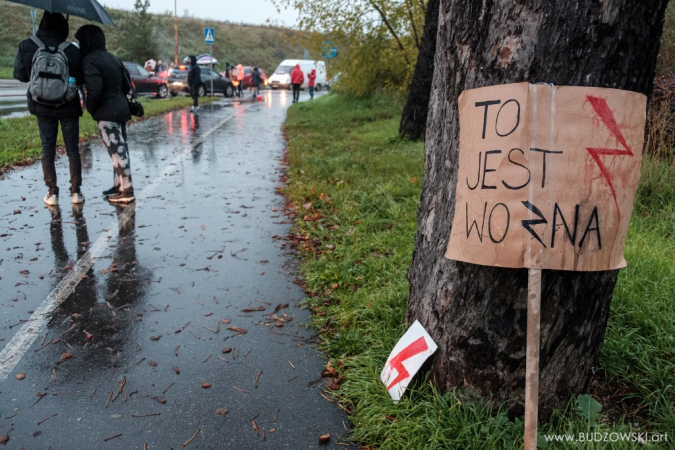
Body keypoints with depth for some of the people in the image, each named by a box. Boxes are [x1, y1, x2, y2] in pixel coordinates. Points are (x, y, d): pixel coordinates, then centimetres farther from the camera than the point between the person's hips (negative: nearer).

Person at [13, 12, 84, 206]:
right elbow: (80, 79, -9)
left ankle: (52, 193, 11)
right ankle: (75, 191, 9)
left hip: (42, 107, 2)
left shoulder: (26, 47, -6)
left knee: (47, 149, 10)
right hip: (68, 107, -2)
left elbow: (19, 74, 0)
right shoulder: (71, 50, -13)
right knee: (72, 149, 8)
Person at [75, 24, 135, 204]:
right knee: (120, 149, 13)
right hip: (121, 109, 9)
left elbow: (94, 89, -21)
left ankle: (126, 191, -4)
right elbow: (127, 84, 16)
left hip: (107, 113, -9)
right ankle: (119, 185, 23)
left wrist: (91, 108, -5)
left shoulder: (90, 60, -11)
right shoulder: (113, 58, 15)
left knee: (117, 151, -7)